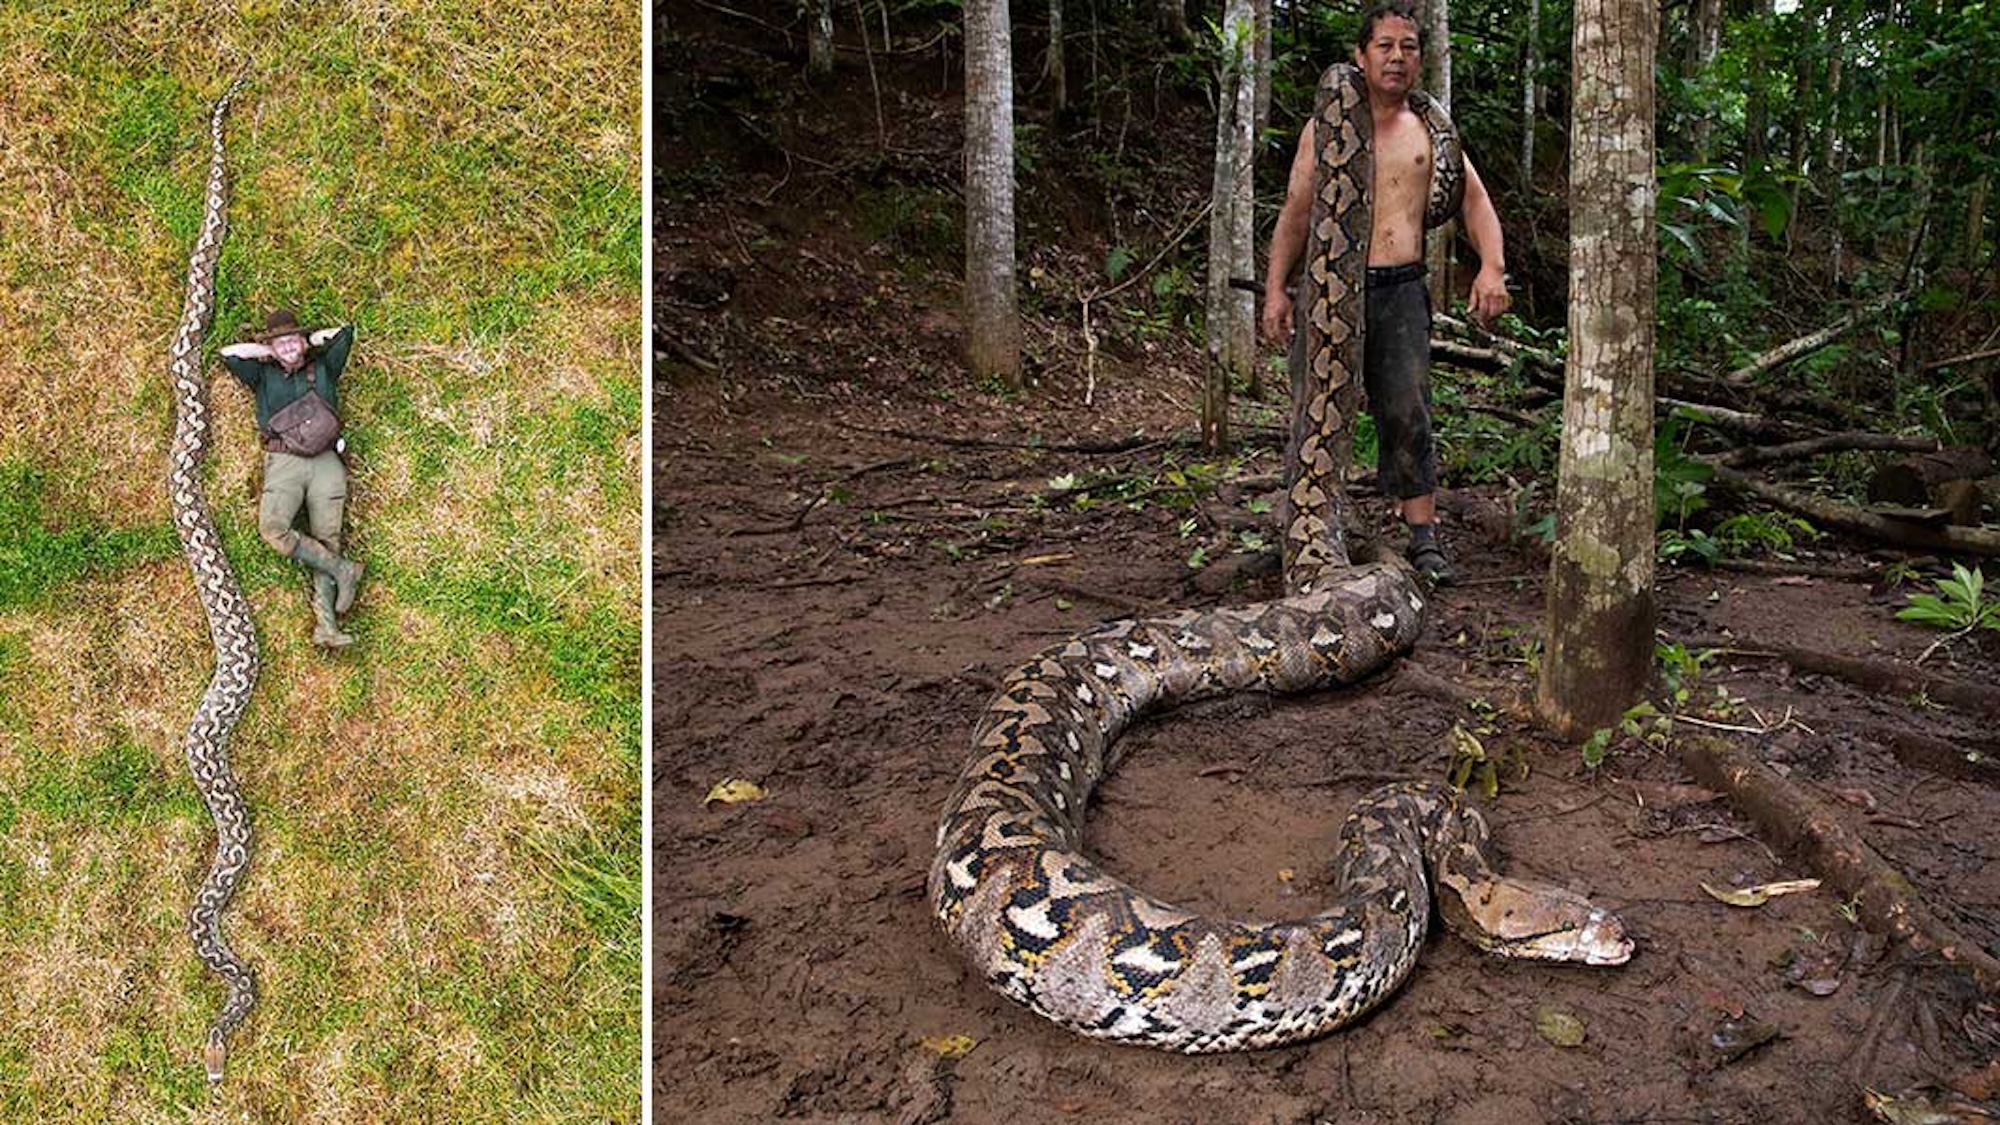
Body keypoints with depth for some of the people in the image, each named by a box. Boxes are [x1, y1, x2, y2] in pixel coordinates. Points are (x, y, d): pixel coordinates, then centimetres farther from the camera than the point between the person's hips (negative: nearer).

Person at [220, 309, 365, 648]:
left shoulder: (323, 368, 22)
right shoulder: (264, 375, 22)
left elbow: (345, 332, 17)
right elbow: (228, 354, 12)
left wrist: (308, 342, 24)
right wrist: (268, 351, 18)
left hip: (326, 461, 0)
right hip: (284, 462, 0)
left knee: (327, 541, -10)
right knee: (272, 527, -27)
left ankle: (326, 625, -18)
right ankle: (342, 570, -16)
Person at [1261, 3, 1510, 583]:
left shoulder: (1429, 132, 14)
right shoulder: (1327, 127, 11)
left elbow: (1475, 200, 13)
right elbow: (1295, 213, 11)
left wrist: (1492, 266, -5)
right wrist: (1276, 288, 2)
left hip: (1401, 291, 1)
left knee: (1408, 415, -2)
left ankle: (1423, 536, 4)